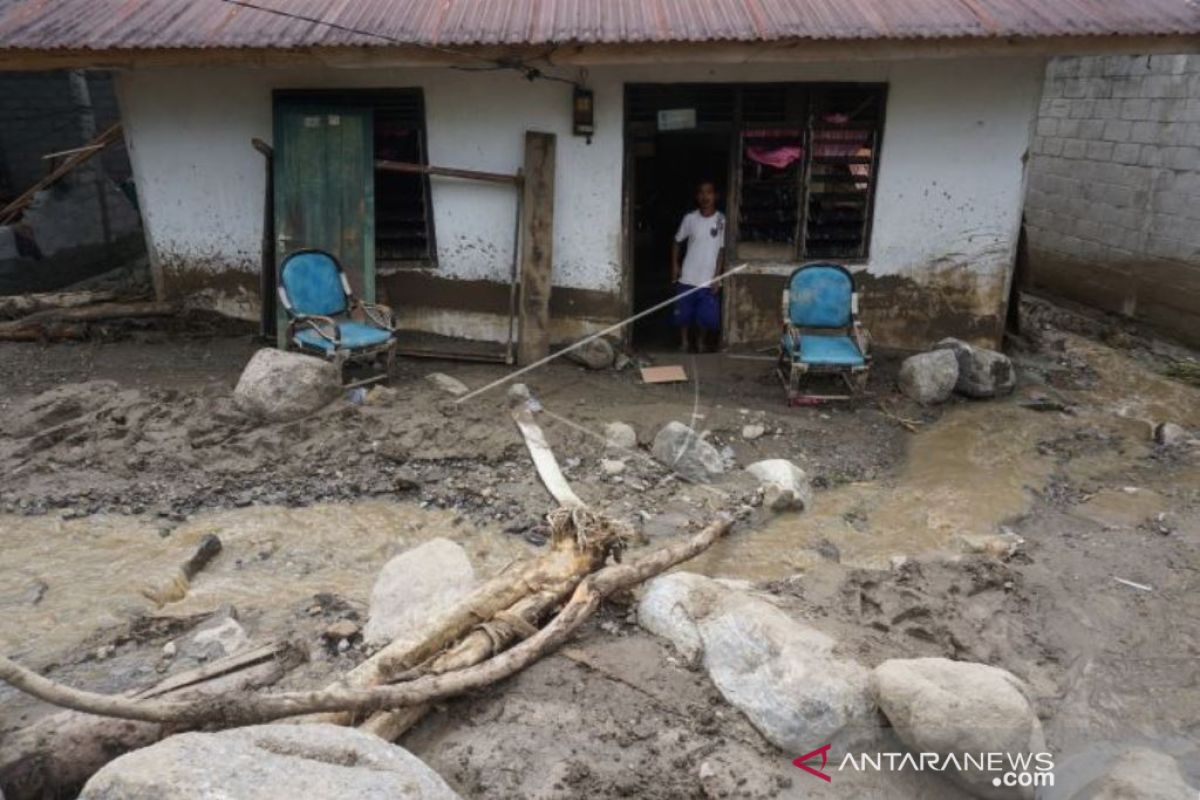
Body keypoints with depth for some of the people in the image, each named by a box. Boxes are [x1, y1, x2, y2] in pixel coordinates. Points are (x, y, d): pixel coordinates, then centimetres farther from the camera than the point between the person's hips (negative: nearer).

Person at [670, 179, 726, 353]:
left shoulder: (722, 220, -5)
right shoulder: (690, 218, -1)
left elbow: (722, 250, -3)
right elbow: (677, 241, 11)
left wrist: (717, 277, -8)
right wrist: (675, 265, 2)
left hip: (709, 279, -1)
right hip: (687, 278, 1)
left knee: (707, 317, 3)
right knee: (683, 314, 7)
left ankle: (700, 342, 28)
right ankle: (684, 342, 28)